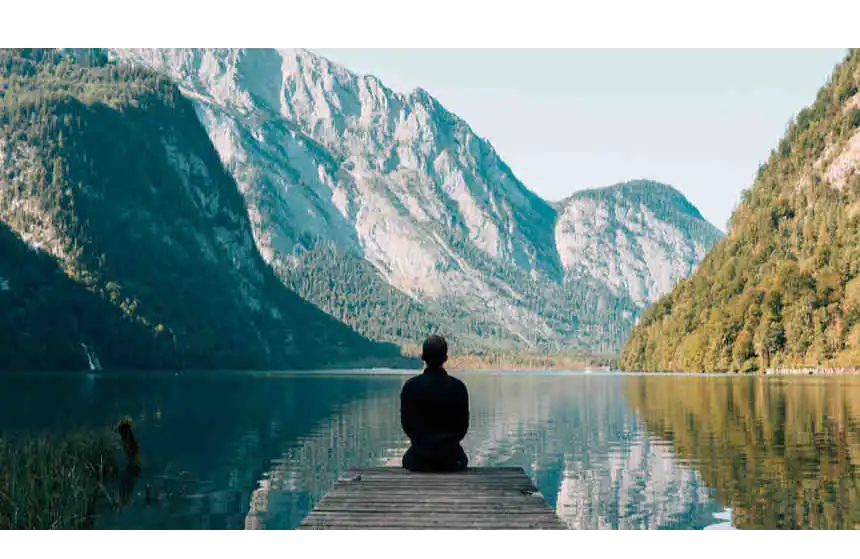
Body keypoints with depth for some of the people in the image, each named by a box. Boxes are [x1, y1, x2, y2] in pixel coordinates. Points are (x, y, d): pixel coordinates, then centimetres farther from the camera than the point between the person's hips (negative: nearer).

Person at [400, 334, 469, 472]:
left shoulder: (410, 386, -12)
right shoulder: (458, 387, -11)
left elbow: (406, 424, -2)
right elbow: (463, 426, -2)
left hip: (420, 458, 0)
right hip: (450, 458, 0)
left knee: (407, 458, 33)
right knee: (462, 459, 34)